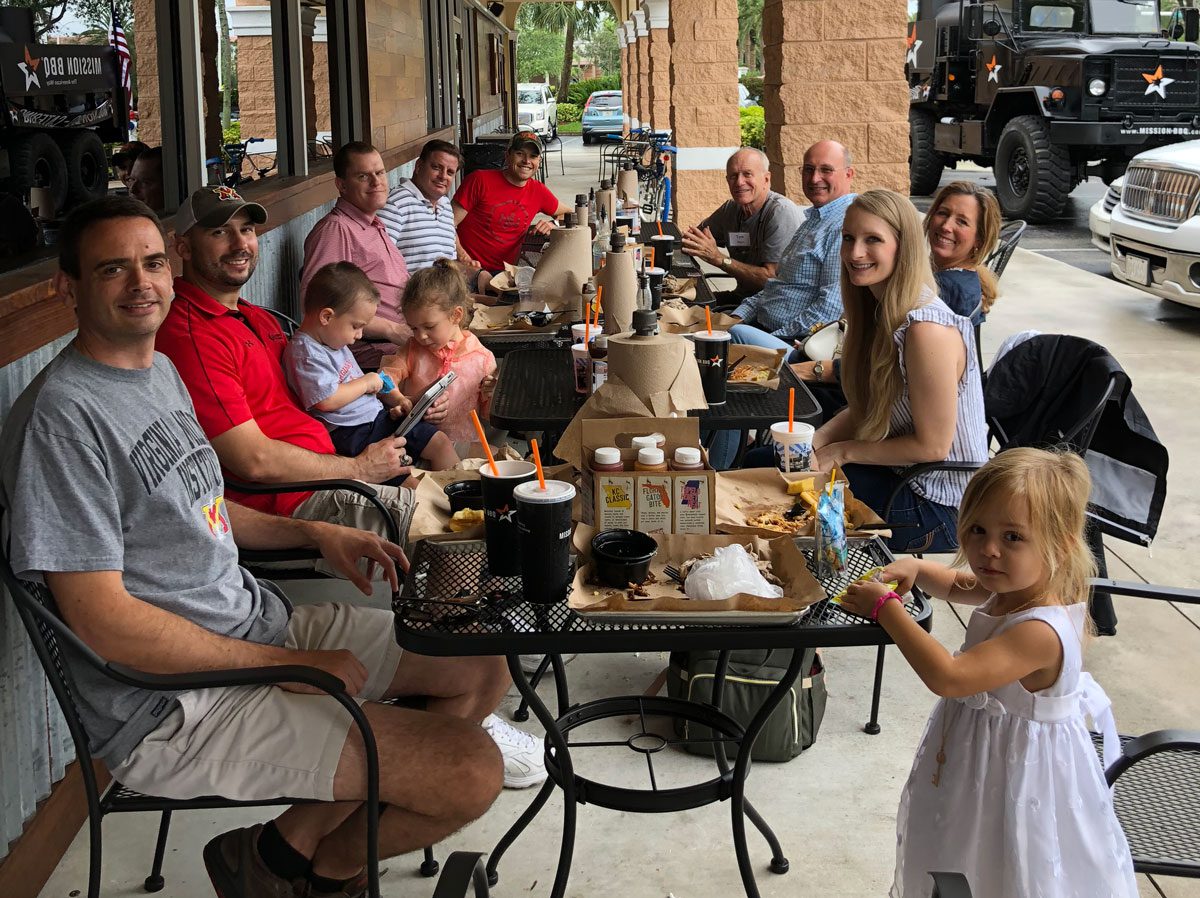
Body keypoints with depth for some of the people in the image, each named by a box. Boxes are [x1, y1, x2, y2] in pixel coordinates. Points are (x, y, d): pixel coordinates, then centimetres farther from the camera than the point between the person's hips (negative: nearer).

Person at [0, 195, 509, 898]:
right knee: (472, 774, -19)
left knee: (482, 670, 11)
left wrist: (313, 534, 8)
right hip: (173, 706, -10)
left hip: (264, 621, 10)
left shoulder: (162, 372, 11)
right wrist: (292, 664, -18)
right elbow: (105, 620, -23)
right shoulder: (64, 415, -20)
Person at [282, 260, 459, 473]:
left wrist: (395, 399, 12)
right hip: (350, 435, -10)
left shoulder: (335, 343, 17)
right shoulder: (305, 352, -15)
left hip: (378, 416, 10)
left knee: (440, 441, 5)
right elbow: (327, 400, -25)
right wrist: (367, 382, -10)